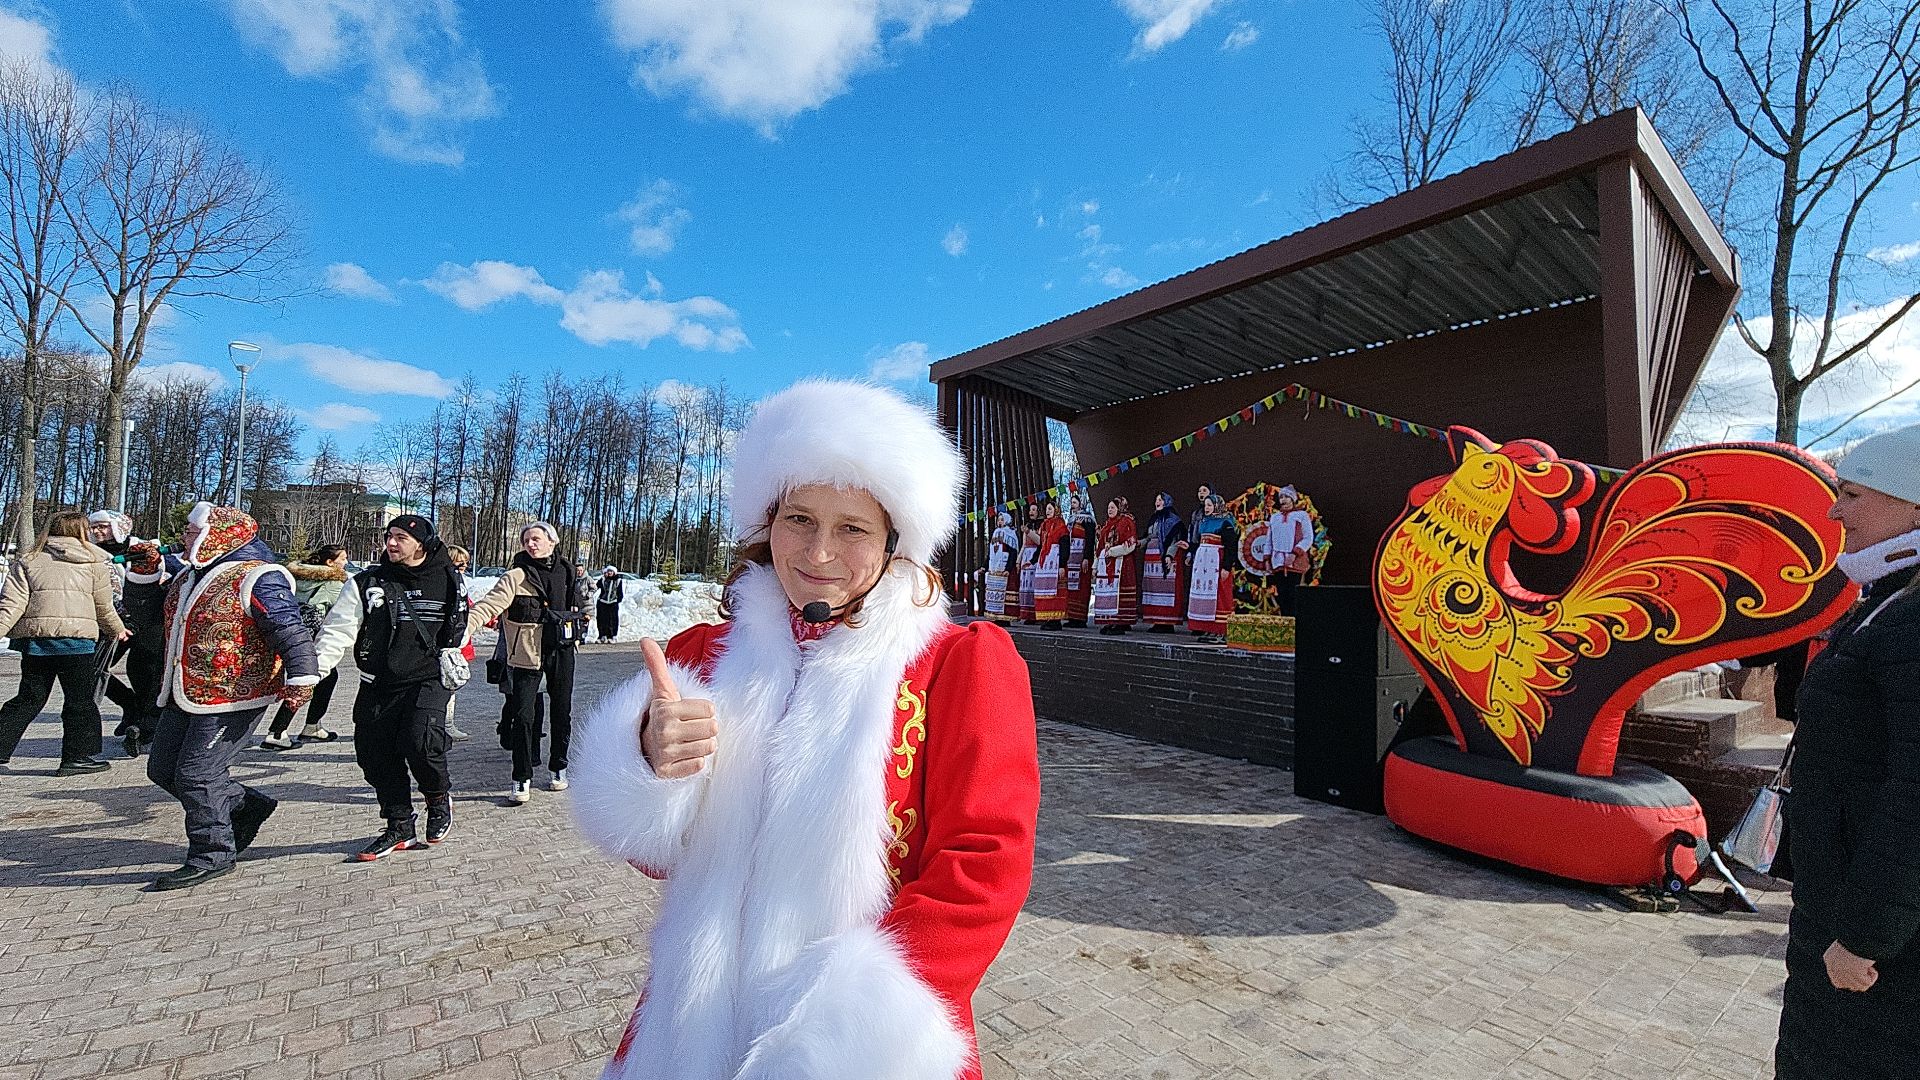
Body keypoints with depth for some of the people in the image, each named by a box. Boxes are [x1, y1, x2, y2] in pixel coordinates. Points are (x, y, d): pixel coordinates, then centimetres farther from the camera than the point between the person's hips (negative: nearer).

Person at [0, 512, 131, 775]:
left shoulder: (27, 561, 11)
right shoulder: (94, 563, 5)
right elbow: (104, 608, 10)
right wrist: (118, 630, 26)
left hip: (34, 639, 3)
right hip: (78, 639, -3)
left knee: (29, 699, 17)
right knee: (80, 701, 6)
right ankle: (80, 756, 9)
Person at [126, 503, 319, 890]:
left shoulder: (255, 578, -17)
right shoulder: (188, 577, 13)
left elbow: (291, 631, -24)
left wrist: (301, 678, -32)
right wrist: (146, 568, 12)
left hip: (232, 698, -10)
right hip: (184, 697, 10)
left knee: (196, 774, -6)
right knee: (162, 768, 17)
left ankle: (212, 855, 9)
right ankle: (246, 805, 30)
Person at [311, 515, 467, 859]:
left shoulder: (447, 580, 1)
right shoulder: (367, 582, 2)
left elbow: (458, 628, 16)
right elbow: (337, 630, -2)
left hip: (428, 681, -3)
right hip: (377, 686, 4)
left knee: (420, 742, -22)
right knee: (376, 755, 5)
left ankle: (439, 798, 9)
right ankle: (400, 828, 23)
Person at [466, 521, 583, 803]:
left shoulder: (567, 571, 6)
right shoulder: (517, 576, -9)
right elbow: (489, 605, -22)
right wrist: (465, 627, -36)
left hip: (561, 651, 4)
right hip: (528, 653, -4)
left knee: (561, 712, 13)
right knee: (523, 716, -4)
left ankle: (559, 767, 30)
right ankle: (522, 779, 9)